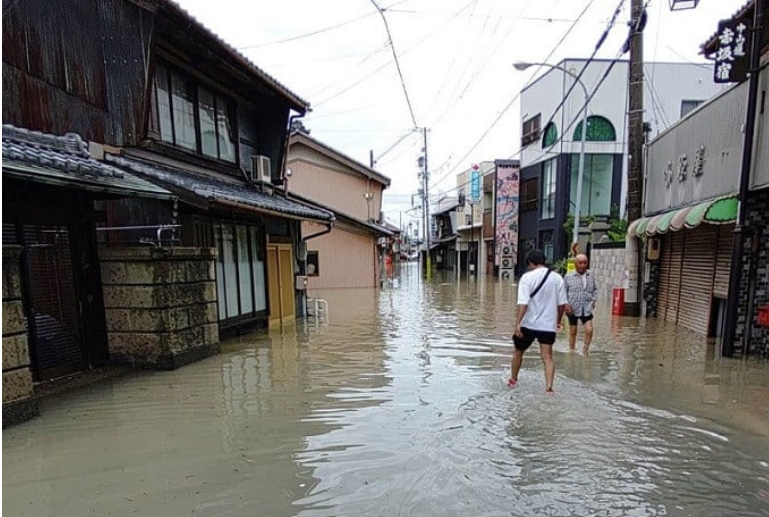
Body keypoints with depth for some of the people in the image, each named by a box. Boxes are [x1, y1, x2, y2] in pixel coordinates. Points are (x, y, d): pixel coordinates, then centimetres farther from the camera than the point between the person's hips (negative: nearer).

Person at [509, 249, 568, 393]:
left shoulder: (527, 277, -11)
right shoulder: (557, 278, 3)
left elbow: (523, 303, -20)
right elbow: (562, 304, 7)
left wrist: (518, 323, -21)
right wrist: (558, 320, 21)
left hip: (528, 323, -2)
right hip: (548, 324, 3)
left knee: (518, 351, 17)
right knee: (547, 357, 5)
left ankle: (513, 380, 32)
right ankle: (549, 386, -5)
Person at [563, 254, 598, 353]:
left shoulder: (591, 276, 4)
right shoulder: (568, 276, -6)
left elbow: (595, 289, 18)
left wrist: (593, 300, 5)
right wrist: (566, 305, -11)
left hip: (587, 308, 2)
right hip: (572, 309, -2)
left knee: (589, 330, -8)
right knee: (573, 332, 10)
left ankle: (585, 350, 12)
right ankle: (572, 351, 24)